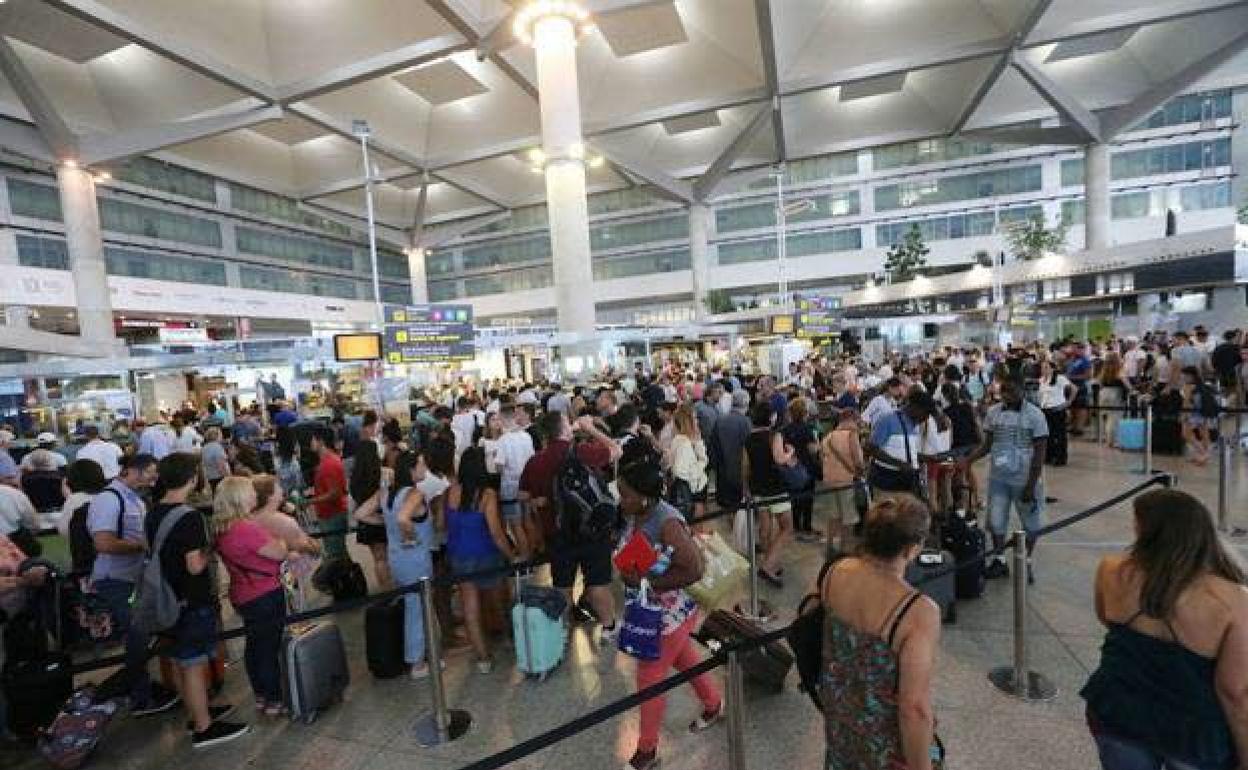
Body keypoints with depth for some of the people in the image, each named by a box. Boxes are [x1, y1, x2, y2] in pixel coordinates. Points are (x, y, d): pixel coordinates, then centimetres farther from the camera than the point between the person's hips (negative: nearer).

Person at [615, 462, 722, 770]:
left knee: (649, 678, 7)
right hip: (649, 609, 8)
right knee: (684, 660, 27)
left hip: (671, 613, -8)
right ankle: (714, 706, 52)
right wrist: (628, 573, -7)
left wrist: (648, 582, -30)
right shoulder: (634, 517, -7)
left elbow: (694, 570, -32)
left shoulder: (667, 523, -31)